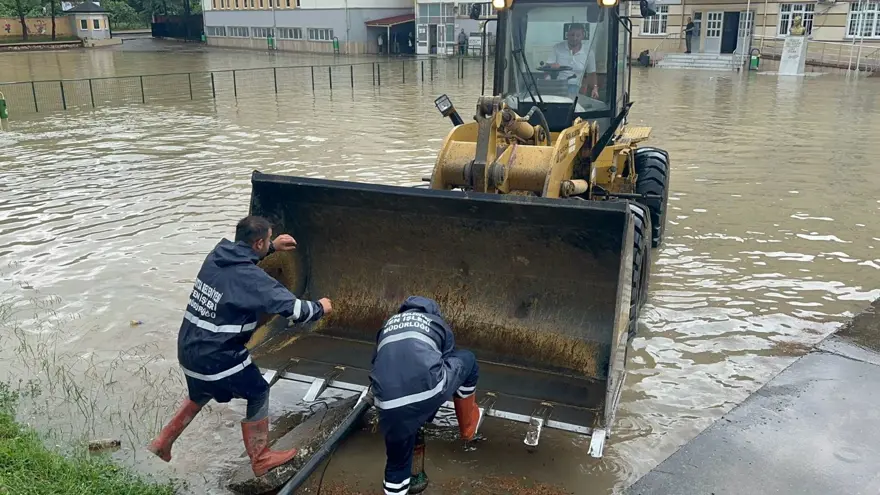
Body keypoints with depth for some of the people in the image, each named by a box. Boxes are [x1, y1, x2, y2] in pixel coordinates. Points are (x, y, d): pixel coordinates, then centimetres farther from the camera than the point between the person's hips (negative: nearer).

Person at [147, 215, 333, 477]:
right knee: (258, 394, 13)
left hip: (188, 349, 8)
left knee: (200, 395, 34)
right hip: (218, 356, -8)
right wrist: (320, 308, 0)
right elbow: (293, 309, -20)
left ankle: (163, 442, 38)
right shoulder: (251, 278, -21)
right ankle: (261, 459, 24)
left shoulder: (216, 256, 1)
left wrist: (272, 248, 25)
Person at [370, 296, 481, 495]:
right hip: (428, 390, -2)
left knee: (397, 463, 25)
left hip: (389, 404, 3)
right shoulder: (439, 325, 26)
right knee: (466, 360, 28)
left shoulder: (388, 325, 33)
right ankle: (468, 426, 45)